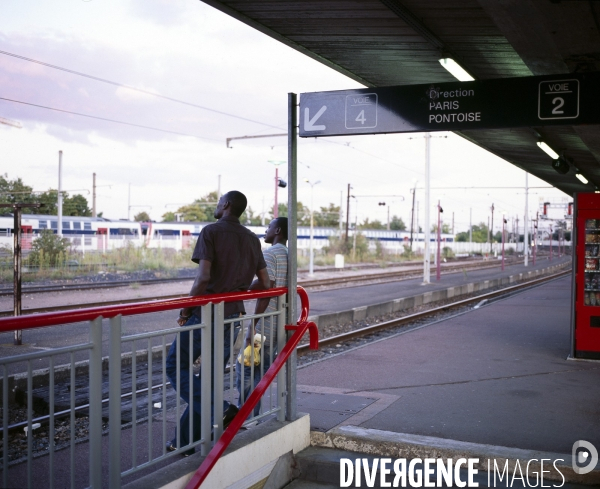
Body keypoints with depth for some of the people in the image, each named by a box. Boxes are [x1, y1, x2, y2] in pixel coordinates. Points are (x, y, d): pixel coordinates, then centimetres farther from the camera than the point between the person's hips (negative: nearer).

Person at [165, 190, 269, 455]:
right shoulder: (252, 239, 12)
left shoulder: (211, 231, -7)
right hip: (232, 317, 6)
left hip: (206, 313, -6)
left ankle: (219, 409, -11)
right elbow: (264, 283, 10)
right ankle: (186, 442, 18)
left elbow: (204, 277, -18)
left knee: (175, 366, 6)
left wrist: (186, 309, -8)